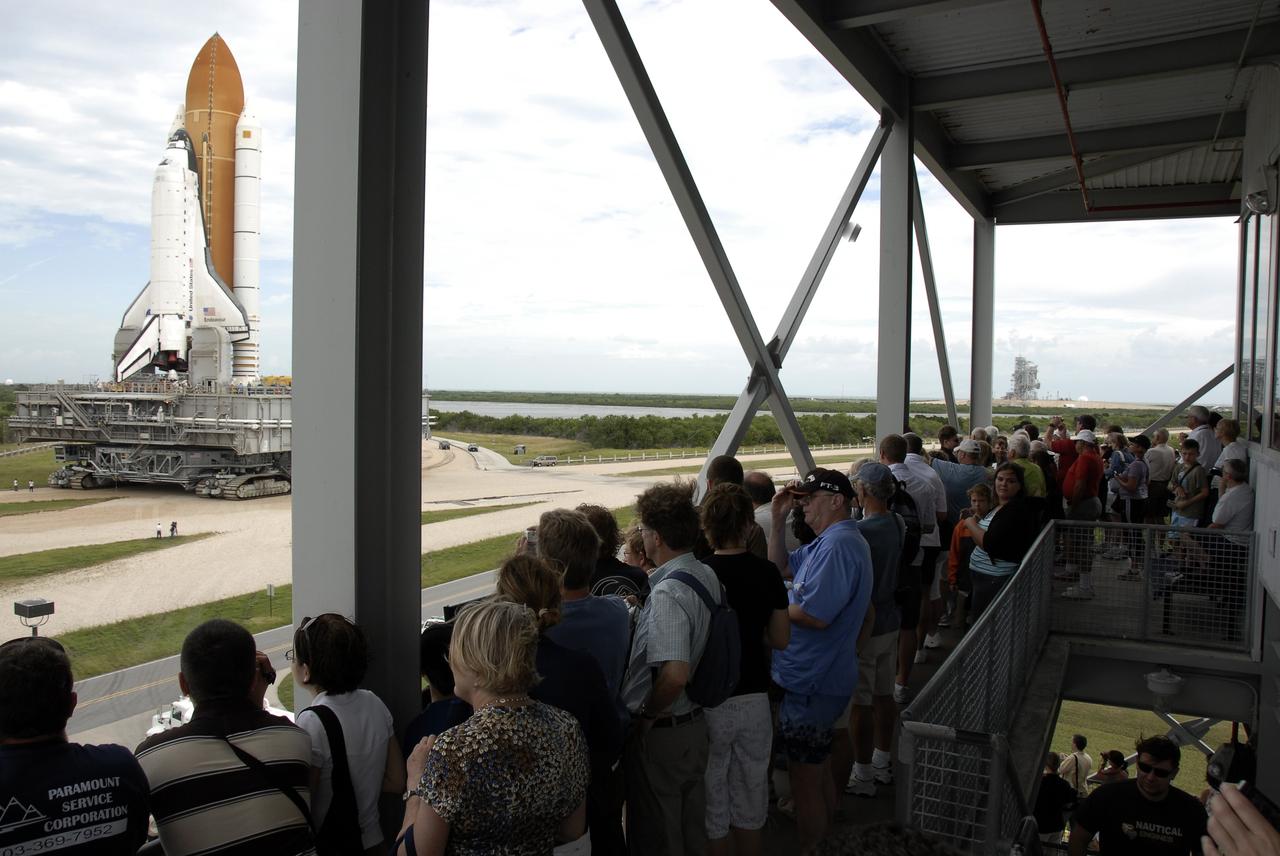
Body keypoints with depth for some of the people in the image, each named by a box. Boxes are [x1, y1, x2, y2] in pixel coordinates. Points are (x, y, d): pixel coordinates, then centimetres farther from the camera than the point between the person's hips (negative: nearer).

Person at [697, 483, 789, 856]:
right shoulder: (767, 572, -7)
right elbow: (780, 640, 1)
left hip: (709, 703, -3)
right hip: (755, 698, 3)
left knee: (712, 801, 14)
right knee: (751, 793, 21)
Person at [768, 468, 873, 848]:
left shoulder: (838, 545, -24)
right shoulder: (829, 542, 11)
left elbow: (815, 615, -30)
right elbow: (781, 567, 18)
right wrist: (778, 521, 6)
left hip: (812, 684, -11)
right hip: (818, 678, 11)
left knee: (805, 781, 2)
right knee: (819, 771, 24)